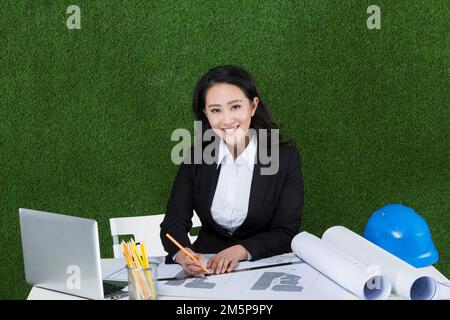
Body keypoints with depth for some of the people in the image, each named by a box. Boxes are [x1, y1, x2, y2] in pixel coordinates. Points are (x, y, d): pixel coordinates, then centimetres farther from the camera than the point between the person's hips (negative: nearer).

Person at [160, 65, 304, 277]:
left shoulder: (285, 158, -3)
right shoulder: (195, 158, 4)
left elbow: (286, 233, -6)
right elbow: (173, 223, -3)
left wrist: (239, 251, -24)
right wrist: (184, 255, -25)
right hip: (205, 269, 2)